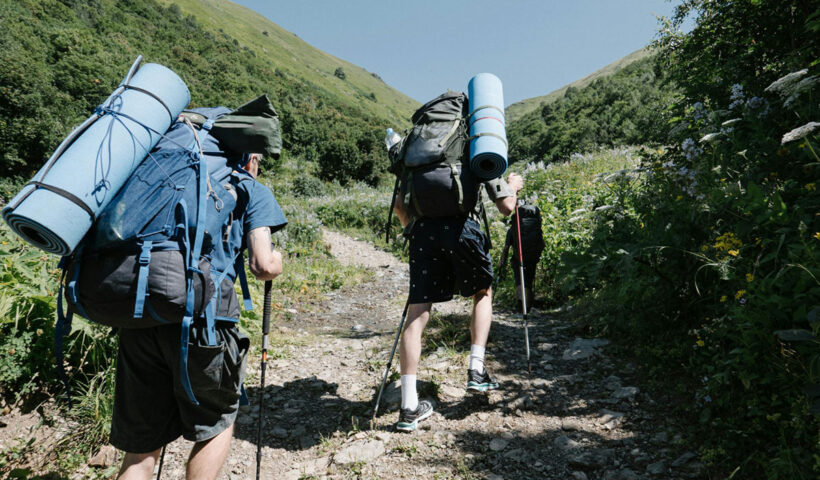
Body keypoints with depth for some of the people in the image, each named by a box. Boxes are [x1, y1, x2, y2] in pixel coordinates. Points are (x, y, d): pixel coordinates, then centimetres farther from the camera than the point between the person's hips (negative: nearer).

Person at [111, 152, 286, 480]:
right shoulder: (252, 191, 10)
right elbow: (263, 267, -3)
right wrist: (277, 260, 18)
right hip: (202, 317, -4)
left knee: (141, 442, 17)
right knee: (217, 423, 20)